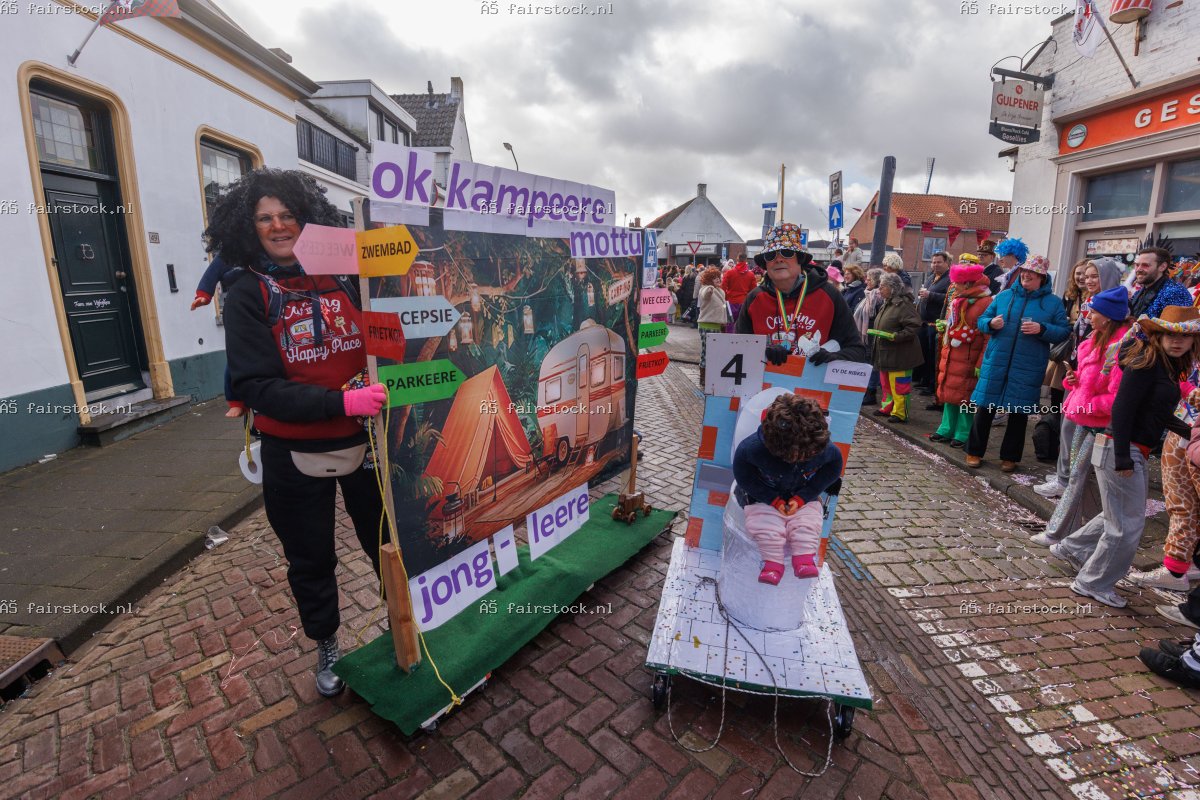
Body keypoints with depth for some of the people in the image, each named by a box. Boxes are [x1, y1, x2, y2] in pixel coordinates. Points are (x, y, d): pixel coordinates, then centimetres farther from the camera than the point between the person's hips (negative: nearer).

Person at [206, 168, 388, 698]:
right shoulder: (247, 294, -6)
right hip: (295, 455, 0)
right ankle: (326, 646, 43)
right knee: (310, 561, 18)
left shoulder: (341, 277, -2)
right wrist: (342, 402, -28)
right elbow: (257, 386, -16)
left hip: (364, 440, 1)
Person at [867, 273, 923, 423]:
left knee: (898, 384, -3)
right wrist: (874, 332, 13)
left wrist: (896, 336, -26)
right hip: (886, 353, 10)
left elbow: (914, 326, -23)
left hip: (899, 353, -10)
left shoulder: (903, 304, -16)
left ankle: (899, 413, 5)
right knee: (886, 382, 18)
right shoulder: (887, 304, 15)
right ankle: (887, 408, 30)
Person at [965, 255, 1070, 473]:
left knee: (1019, 412, 7)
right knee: (984, 408, 3)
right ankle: (975, 451, 15)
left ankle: (1010, 456, 21)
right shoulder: (1004, 296, 7)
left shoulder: (1053, 303, 4)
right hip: (995, 363, 1)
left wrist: (1041, 329, -18)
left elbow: (1063, 333, 0)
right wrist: (991, 323, -12)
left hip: (1027, 368, -1)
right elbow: (982, 320, 10)